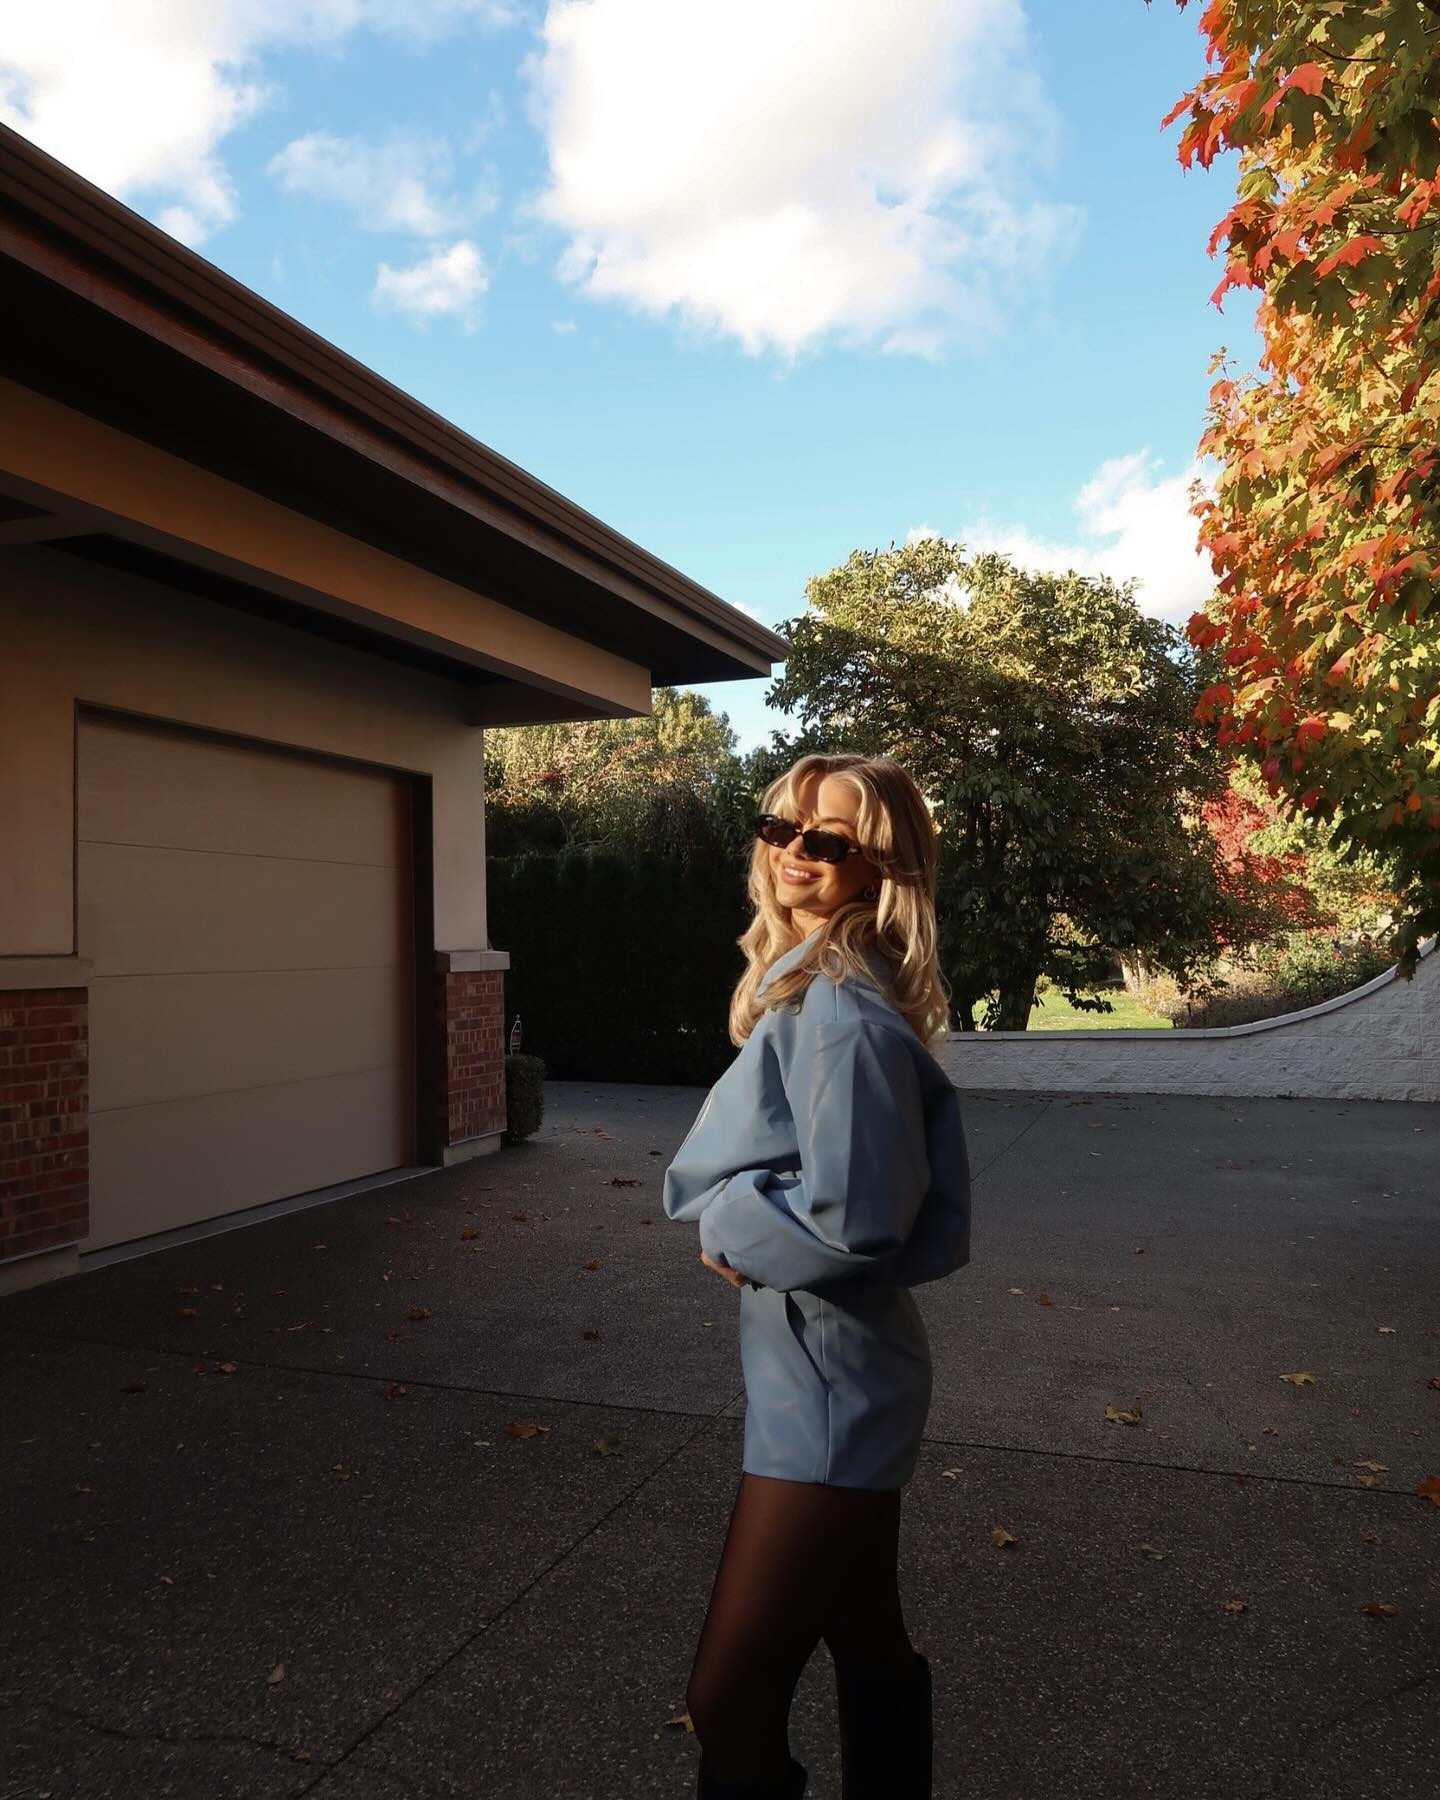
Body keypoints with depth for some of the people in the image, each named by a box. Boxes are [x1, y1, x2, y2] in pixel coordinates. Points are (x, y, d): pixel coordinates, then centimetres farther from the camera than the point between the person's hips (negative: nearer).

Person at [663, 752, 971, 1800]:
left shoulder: (839, 1012, -22)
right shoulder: (805, 986, 8)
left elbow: (849, 1219, -27)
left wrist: (726, 1229, -11)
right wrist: (744, 1222, -4)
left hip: (824, 1388, -9)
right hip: (836, 1377, 10)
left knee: (729, 1699, 2)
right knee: (869, 1648, 24)